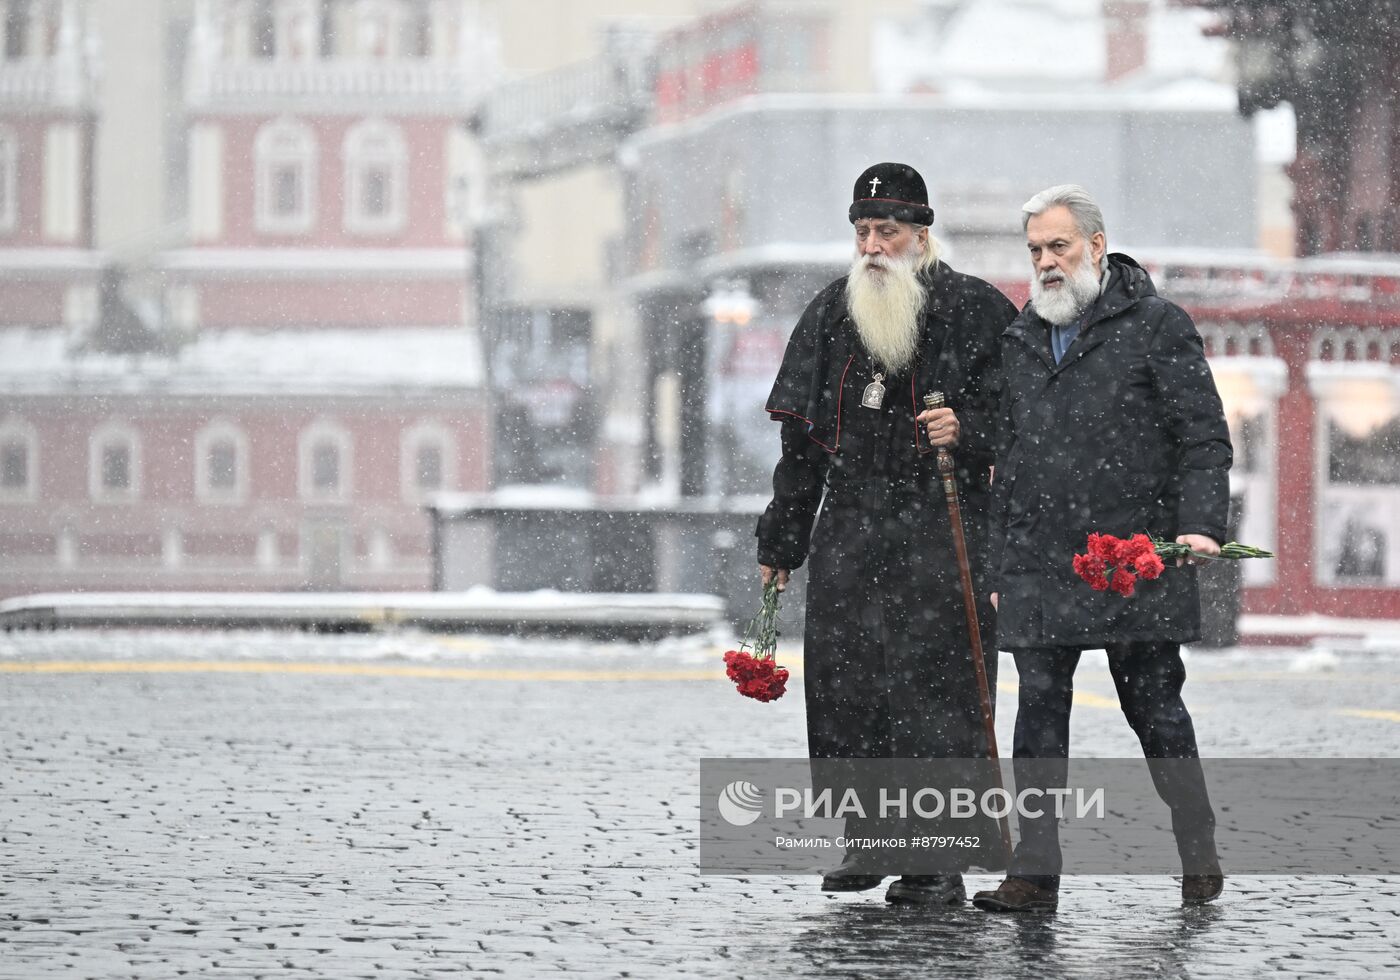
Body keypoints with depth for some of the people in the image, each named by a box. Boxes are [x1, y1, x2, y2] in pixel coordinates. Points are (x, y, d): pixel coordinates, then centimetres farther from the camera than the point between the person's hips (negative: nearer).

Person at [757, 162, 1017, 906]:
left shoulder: (973, 311, -1)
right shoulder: (831, 314, 14)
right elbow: (802, 439, 20)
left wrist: (966, 432, -20)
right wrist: (780, 540, 20)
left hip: (943, 528, -5)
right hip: (850, 530, 5)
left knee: (933, 682, -8)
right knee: (842, 677, 0)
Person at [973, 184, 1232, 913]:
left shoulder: (1157, 326, 1)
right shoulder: (1020, 340, 17)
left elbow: (1203, 437, -3)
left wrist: (1201, 524, -18)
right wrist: (1002, 567, 17)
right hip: (1040, 568, 4)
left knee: (1153, 705, 1)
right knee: (1039, 709, -2)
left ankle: (1200, 857, 16)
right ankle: (1035, 873, -2)